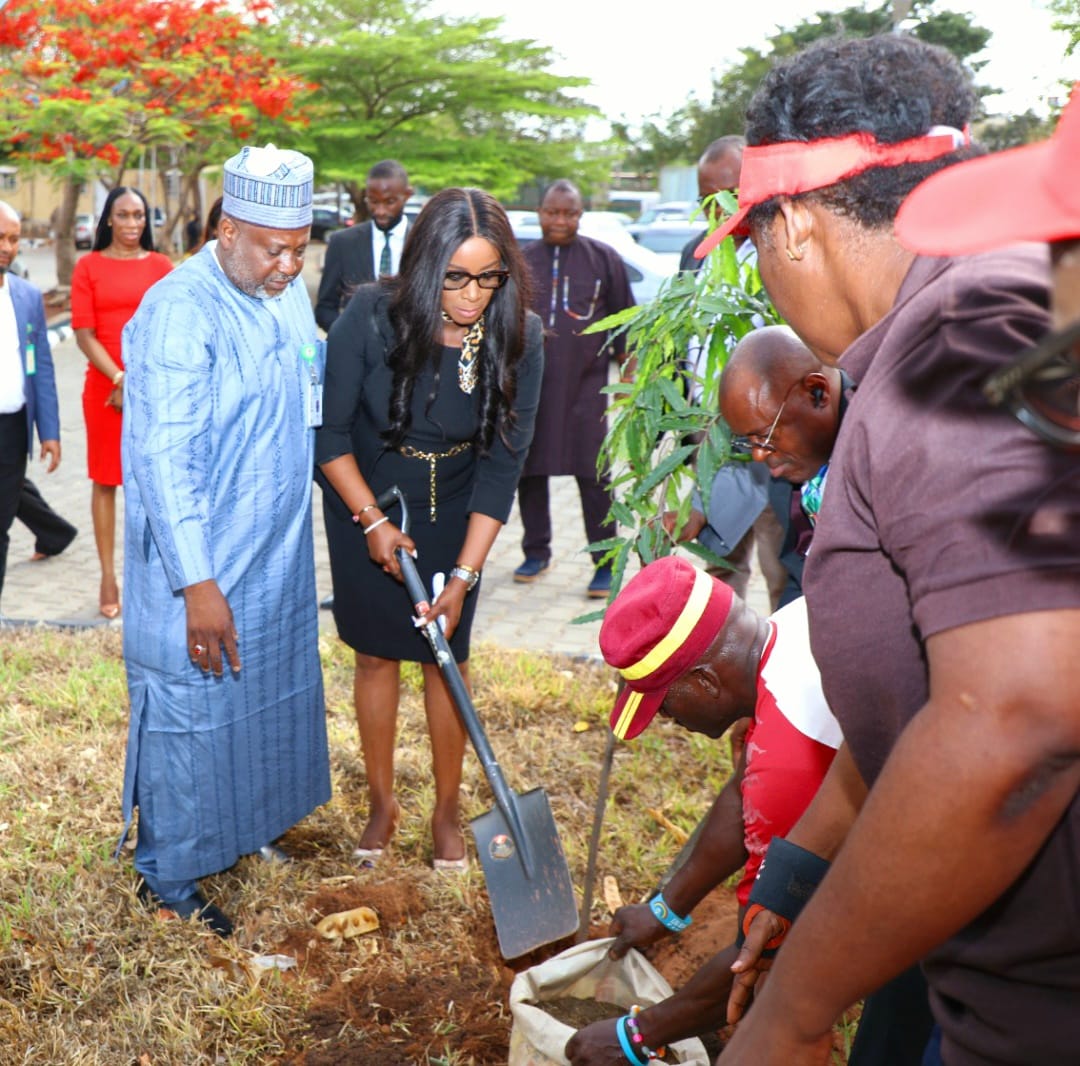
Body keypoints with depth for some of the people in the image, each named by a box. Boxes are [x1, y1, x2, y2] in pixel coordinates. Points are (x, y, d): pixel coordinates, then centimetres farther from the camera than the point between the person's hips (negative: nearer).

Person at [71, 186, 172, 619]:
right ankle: (108, 578, 10)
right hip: (105, 386, -1)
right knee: (105, 481, 3)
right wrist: (120, 380, -11)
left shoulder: (161, 266, 7)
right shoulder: (88, 266, 3)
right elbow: (83, 333, -2)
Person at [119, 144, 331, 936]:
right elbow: (163, 462, -25)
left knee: (271, 691, 21)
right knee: (190, 711, 5)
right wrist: (199, 585, -25)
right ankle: (168, 875, 22)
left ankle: (249, 825, 42)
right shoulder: (179, 313, -22)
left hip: (279, 554, 8)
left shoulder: (290, 293, 3)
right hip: (200, 568, -8)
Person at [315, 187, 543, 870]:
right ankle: (383, 802, 25)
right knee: (377, 654, 7)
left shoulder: (519, 339, -21)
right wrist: (373, 522, -16)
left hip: (452, 514, 1)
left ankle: (448, 810, 22)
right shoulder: (373, 316, -25)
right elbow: (330, 430, -13)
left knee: (445, 655, 4)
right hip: (364, 506, 0)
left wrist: (464, 575, -20)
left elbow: (504, 462, -17)